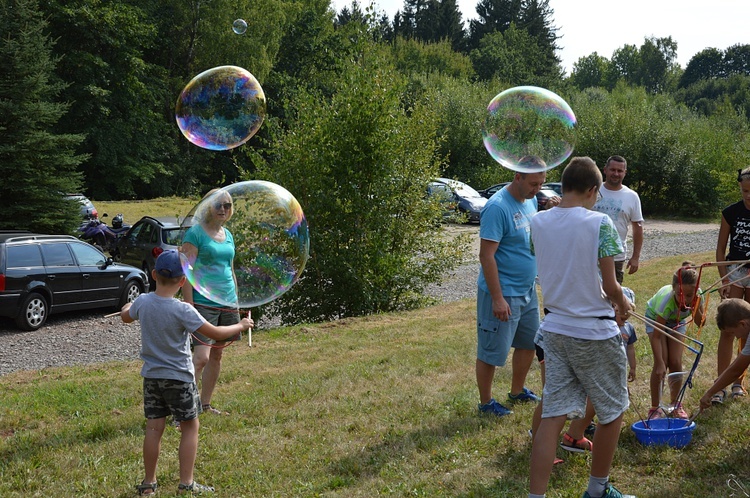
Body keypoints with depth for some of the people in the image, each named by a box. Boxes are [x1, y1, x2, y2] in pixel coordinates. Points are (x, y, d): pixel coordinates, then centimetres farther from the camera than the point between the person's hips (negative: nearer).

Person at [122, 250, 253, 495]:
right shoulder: (182, 311, -21)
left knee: (154, 428, 11)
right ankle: (186, 482, 8)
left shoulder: (143, 302, -5)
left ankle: (148, 483, 17)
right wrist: (241, 325, -1)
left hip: (151, 376, 5)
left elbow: (125, 316, 18)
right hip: (179, 378, -5)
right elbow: (216, 333, -17)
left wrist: (129, 306, 41)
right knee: (190, 427, 9)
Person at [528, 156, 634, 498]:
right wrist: (622, 304, 7)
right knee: (612, 412, 16)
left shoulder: (538, 223, 0)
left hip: (554, 328, 5)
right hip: (594, 332, -5)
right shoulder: (599, 223, -16)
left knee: (553, 415, 5)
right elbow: (609, 285, -16)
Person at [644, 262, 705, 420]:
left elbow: (700, 322, -18)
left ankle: (675, 404, 14)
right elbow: (656, 336, -35)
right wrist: (659, 363, -38)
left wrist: (696, 308, -38)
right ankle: (655, 408, -3)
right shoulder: (666, 300, -42)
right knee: (662, 363, -14)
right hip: (655, 317, -3)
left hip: (677, 320, 3)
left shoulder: (697, 296, -31)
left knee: (676, 362, -5)